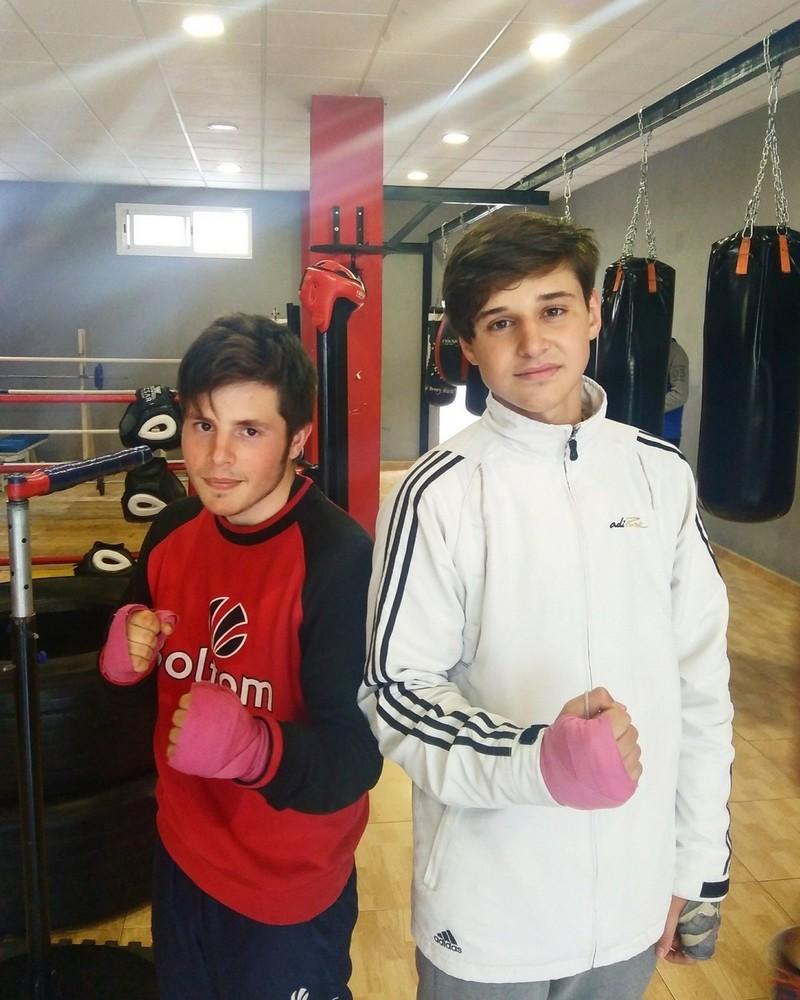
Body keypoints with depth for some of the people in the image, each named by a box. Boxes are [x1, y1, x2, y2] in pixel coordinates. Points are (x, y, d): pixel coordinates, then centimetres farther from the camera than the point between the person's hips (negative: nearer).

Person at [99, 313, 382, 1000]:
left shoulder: (341, 558, -26)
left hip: (288, 894, -6)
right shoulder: (174, 531, -5)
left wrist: (254, 749, -41)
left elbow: (358, 756, -24)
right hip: (182, 854, 6)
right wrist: (129, 654, -11)